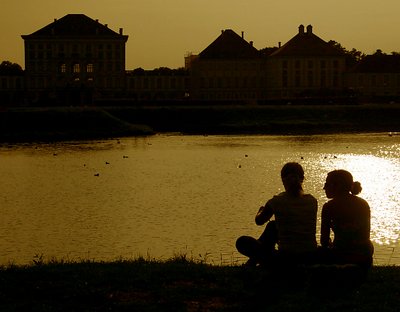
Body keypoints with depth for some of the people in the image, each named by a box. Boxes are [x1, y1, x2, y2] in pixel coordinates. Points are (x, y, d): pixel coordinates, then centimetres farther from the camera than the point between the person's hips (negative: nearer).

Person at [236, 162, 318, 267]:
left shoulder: (277, 201, -11)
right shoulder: (312, 201, 0)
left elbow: (259, 221, 9)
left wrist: (261, 211, 34)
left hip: (287, 259, -5)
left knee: (242, 242, 11)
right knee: (272, 226, 34)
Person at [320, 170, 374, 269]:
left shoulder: (329, 207, -7)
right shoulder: (364, 204, 8)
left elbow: (324, 240, -4)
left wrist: (329, 244, 19)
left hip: (342, 257, -5)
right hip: (365, 256, 5)